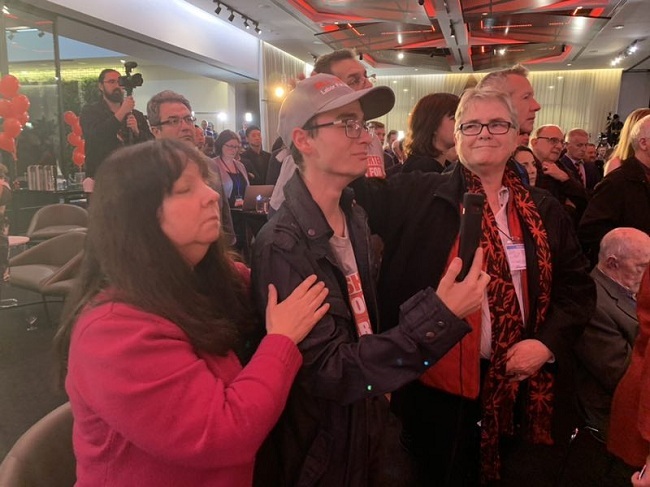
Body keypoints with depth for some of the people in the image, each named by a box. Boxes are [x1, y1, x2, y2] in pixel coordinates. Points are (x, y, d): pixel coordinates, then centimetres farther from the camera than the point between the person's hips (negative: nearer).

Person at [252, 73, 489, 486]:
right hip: (321, 444, -7)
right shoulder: (282, 246, -28)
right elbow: (330, 373, -28)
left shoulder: (355, 217, -1)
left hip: (368, 414, 7)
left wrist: (380, 382, 9)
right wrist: (440, 315, -33)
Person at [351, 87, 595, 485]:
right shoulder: (419, 195, -5)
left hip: (515, 380, 3)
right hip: (438, 377, -3)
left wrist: (547, 341, -6)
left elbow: (577, 286, 7)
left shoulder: (545, 211, 4)